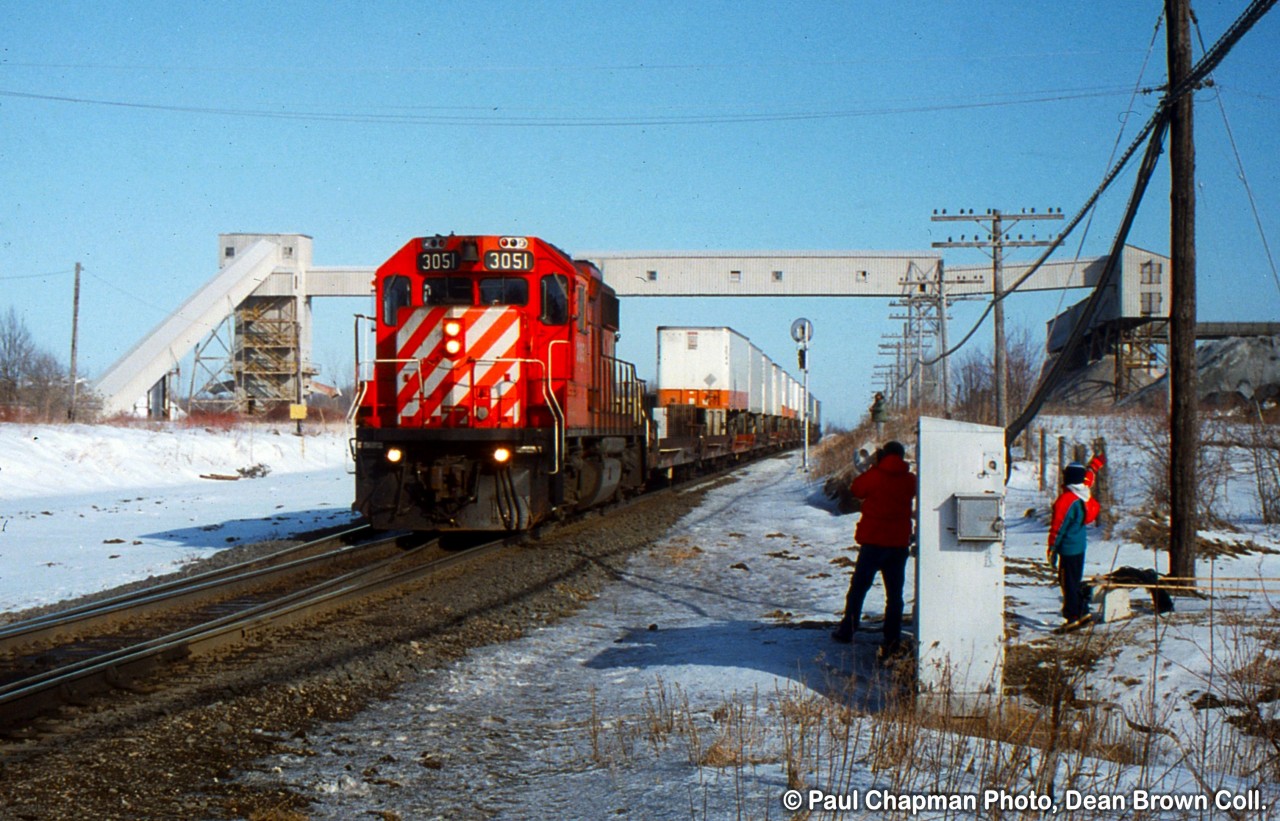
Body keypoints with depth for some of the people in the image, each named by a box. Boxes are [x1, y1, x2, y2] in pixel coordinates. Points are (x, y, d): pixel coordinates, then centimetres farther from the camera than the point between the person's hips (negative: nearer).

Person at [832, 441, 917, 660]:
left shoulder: (876, 475, -9)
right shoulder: (910, 480, 1)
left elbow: (856, 489, 6)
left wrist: (874, 466, 11)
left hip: (874, 540, -2)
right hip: (900, 543, 2)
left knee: (859, 586, 11)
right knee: (894, 593, 5)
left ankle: (847, 631, 15)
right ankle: (892, 641, 1)